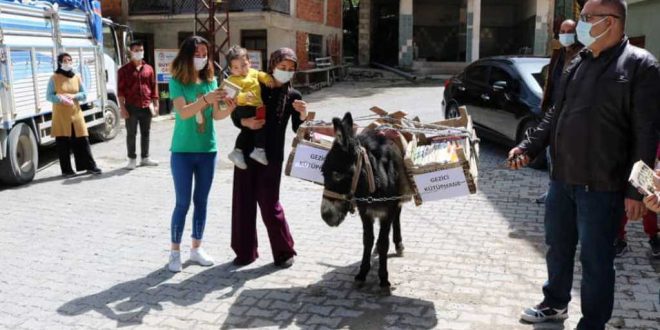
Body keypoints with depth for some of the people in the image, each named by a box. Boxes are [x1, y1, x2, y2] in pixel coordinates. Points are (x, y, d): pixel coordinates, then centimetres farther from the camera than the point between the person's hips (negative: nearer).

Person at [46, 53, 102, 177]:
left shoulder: (77, 77, 9)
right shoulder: (54, 78, 0)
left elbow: (84, 95, 6)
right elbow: (49, 96, -3)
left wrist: (73, 96, -13)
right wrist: (61, 98, -21)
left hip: (76, 114, 3)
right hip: (61, 116, -3)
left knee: (82, 141, 3)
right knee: (63, 143, 0)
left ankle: (90, 166, 10)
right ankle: (66, 170, 8)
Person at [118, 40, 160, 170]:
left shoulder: (148, 69, 10)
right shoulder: (124, 70, 0)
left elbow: (154, 87, 11)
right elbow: (121, 90, -4)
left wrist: (155, 105, 5)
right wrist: (122, 108, -10)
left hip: (146, 107, 3)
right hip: (132, 107, -3)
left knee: (145, 133, 11)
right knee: (131, 134, 2)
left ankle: (145, 158, 21)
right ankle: (132, 159, 10)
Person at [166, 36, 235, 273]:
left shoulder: (211, 80, 5)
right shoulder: (177, 81, -7)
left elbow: (215, 115, 3)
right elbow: (183, 112, -20)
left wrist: (229, 109, -17)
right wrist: (206, 99, -33)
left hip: (207, 150, 4)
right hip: (183, 151, -4)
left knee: (201, 201, 10)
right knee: (183, 203, 0)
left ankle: (196, 248, 23)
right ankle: (175, 252, 13)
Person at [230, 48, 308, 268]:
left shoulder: (293, 96, 0)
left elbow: (298, 130, -6)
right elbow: (235, 116, 5)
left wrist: (303, 114, -24)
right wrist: (246, 122, -15)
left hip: (271, 156, -2)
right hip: (246, 151, 3)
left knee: (269, 204, -2)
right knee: (243, 202, 7)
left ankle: (284, 251, 16)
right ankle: (245, 252, 21)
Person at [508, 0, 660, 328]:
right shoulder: (577, 64, 11)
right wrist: (528, 147, 3)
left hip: (601, 187, -6)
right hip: (562, 179, 7)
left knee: (595, 260, 6)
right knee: (557, 248, 19)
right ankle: (555, 303, 40)